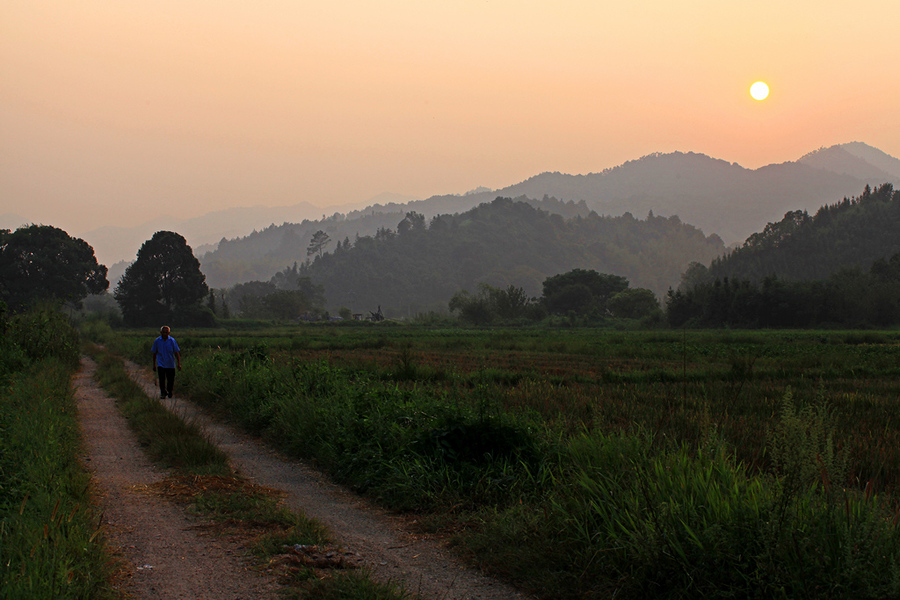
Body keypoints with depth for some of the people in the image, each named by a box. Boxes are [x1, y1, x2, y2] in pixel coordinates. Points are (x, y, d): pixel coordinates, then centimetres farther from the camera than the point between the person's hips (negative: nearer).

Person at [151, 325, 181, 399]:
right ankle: (163, 393, 4)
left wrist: (179, 364, -4)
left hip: (170, 364, 0)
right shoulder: (157, 341, -1)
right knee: (162, 380, -10)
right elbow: (154, 353, 9)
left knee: (171, 380, 4)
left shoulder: (172, 340, -1)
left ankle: (169, 392, 27)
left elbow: (177, 353, 2)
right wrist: (154, 365, 10)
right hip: (161, 364, 0)